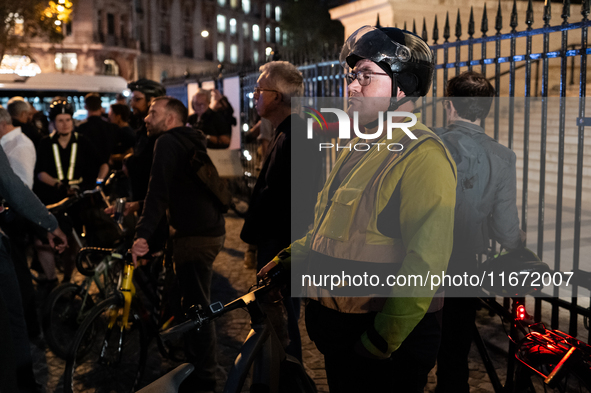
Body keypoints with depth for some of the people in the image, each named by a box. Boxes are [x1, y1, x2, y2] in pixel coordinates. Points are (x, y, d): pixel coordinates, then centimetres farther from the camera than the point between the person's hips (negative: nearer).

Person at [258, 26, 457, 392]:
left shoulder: (424, 156, -19)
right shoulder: (359, 148, 11)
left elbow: (424, 264, -25)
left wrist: (382, 340, -23)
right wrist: (288, 260, 9)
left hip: (387, 344, -8)